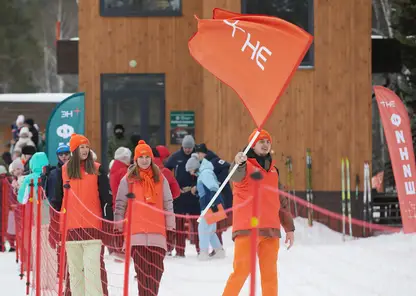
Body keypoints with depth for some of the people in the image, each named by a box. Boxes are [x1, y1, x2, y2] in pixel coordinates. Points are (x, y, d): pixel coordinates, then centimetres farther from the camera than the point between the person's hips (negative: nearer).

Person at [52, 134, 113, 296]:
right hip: (71, 226, 3)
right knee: (75, 268, 7)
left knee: (92, 266, -11)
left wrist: (109, 222, -1)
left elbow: (106, 197, 5)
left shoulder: (97, 169, 5)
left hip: (92, 226, -2)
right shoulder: (64, 170, 10)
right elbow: (58, 197, 15)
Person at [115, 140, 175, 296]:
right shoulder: (128, 179, 7)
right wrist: (119, 223, 4)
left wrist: (170, 224, 11)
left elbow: (168, 203, 15)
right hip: (136, 231, -2)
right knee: (142, 269, -7)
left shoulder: (160, 179, 12)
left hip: (157, 230, 2)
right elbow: (120, 203, 9)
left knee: (156, 268, -3)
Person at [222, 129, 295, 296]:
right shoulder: (245, 166, 0)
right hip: (247, 228, -6)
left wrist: (289, 228, 21)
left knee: (270, 274, 6)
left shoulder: (273, 170, 19)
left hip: (270, 230, 6)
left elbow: (281, 201, 24)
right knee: (241, 271, -9)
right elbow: (236, 176, -26)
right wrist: (239, 164, -49)